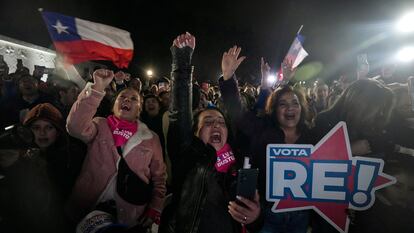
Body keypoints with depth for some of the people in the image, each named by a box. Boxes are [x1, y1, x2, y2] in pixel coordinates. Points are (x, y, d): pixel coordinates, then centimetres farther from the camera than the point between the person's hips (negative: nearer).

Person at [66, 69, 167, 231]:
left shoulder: (151, 138, 2)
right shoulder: (100, 125, 2)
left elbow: (159, 178, 5)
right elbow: (76, 127, -20)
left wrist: (155, 210, -4)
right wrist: (97, 88, -25)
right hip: (89, 210, 0)